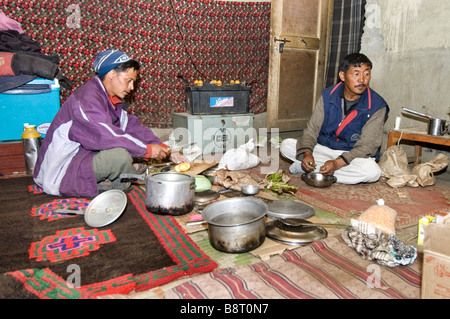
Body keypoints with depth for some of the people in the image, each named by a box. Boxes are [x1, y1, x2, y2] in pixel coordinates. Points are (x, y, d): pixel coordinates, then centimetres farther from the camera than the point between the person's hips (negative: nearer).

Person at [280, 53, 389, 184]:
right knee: (286, 145, -14)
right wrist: (306, 153, -26)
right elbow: (312, 128, -4)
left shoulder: (377, 106, -12)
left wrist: (338, 163, -31)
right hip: (323, 149, 1)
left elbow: (367, 146, -15)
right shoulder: (328, 96, -3)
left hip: (354, 155, -1)